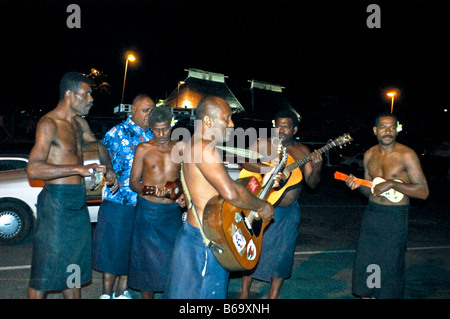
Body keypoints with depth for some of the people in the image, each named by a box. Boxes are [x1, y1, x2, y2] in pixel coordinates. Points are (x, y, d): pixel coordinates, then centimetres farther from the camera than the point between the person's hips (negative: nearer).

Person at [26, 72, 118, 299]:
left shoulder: (79, 123, 12)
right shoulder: (49, 124, -14)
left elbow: (98, 145, 31)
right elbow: (33, 169, -25)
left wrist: (109, 169, 12)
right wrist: (79, 169, -31)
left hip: (78, 201, 9)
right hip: (56, 201, -8)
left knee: (74, 266, 17)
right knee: (45, 272, -2)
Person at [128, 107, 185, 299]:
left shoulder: (179, 149, 6)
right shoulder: (143, 149, -1)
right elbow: (133, 182, 0)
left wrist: (183, 195, -1)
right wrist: (151, 191, -18)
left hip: (172, 211, 2)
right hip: (148, 209, -2)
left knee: (173, 257, 6)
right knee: (148, 258, 4)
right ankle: (147, 295, 19)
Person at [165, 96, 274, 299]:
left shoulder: (194, 145, 13)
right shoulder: (203, 147, -21)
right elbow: (231, 192, -30)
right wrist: (262, 207, -14)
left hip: (199, 234, 10)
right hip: (205, 239, -10)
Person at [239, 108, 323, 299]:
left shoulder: (302, 151, 2)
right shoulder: (264, 145, -7)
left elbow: (311, 183, 0)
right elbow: (244, 161, -22)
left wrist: (316, 169, -21)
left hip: (288, 211, 3)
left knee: (283, 254, 8)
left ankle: (273, 295, 25)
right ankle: (245, 292, 26)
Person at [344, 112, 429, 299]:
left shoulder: (406, 155, -11)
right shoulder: (370, 154, 6)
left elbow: (423, 191, -14)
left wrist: (392, 183, -22)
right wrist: (358, 184, -8)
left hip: (395, 217, -5)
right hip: (371, 214, 5)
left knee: (389, 267, 3)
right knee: (366, 262, 10)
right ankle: (366, 295, 26)